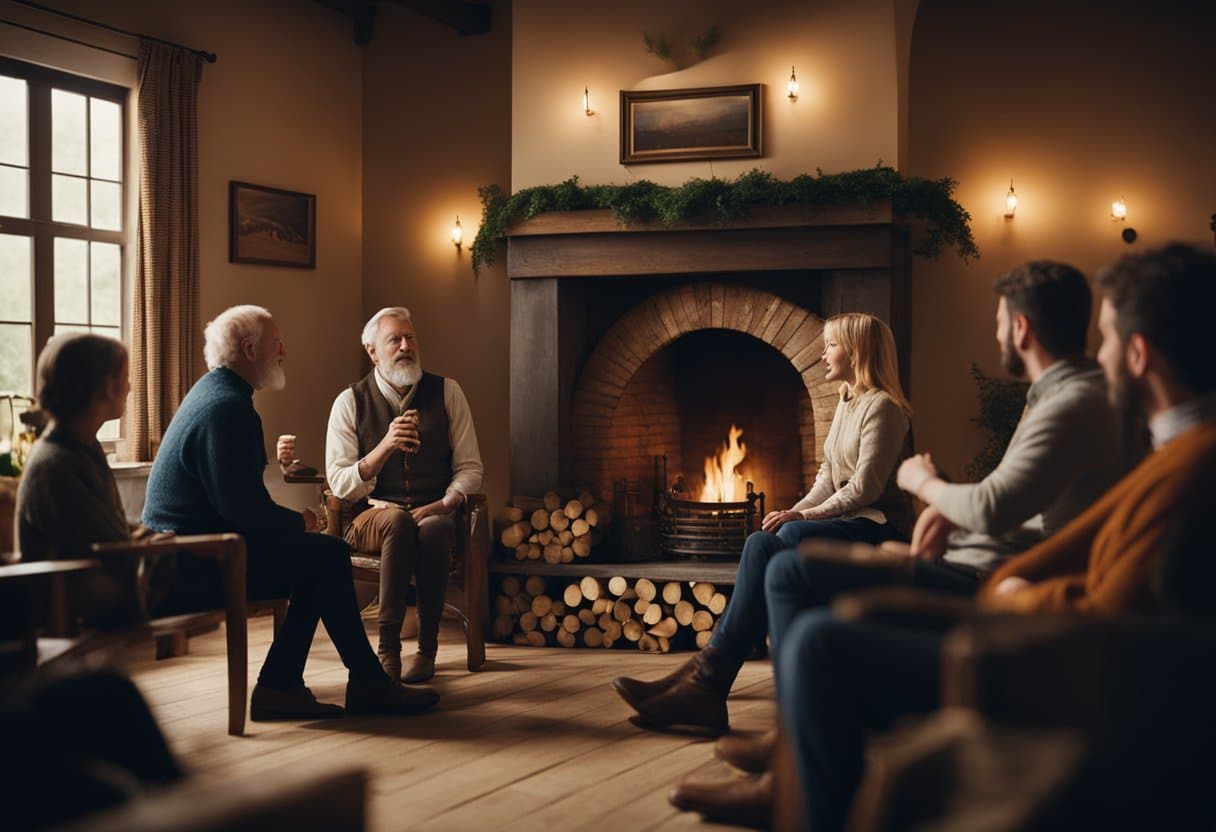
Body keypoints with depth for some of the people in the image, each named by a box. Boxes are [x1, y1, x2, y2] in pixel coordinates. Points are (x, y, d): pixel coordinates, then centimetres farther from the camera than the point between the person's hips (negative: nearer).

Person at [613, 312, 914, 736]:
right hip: (846, 524, 8)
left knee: (787, 540, -31)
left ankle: (708, 679, -35)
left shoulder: (882, 406, -7)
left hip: (877, 527, -8)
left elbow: (866, 487, -15)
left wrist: (805, 516, -17)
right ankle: (708, 679, -30)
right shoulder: (846, 404, 22)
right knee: (761, 543, -19)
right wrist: (795, 512, 0)